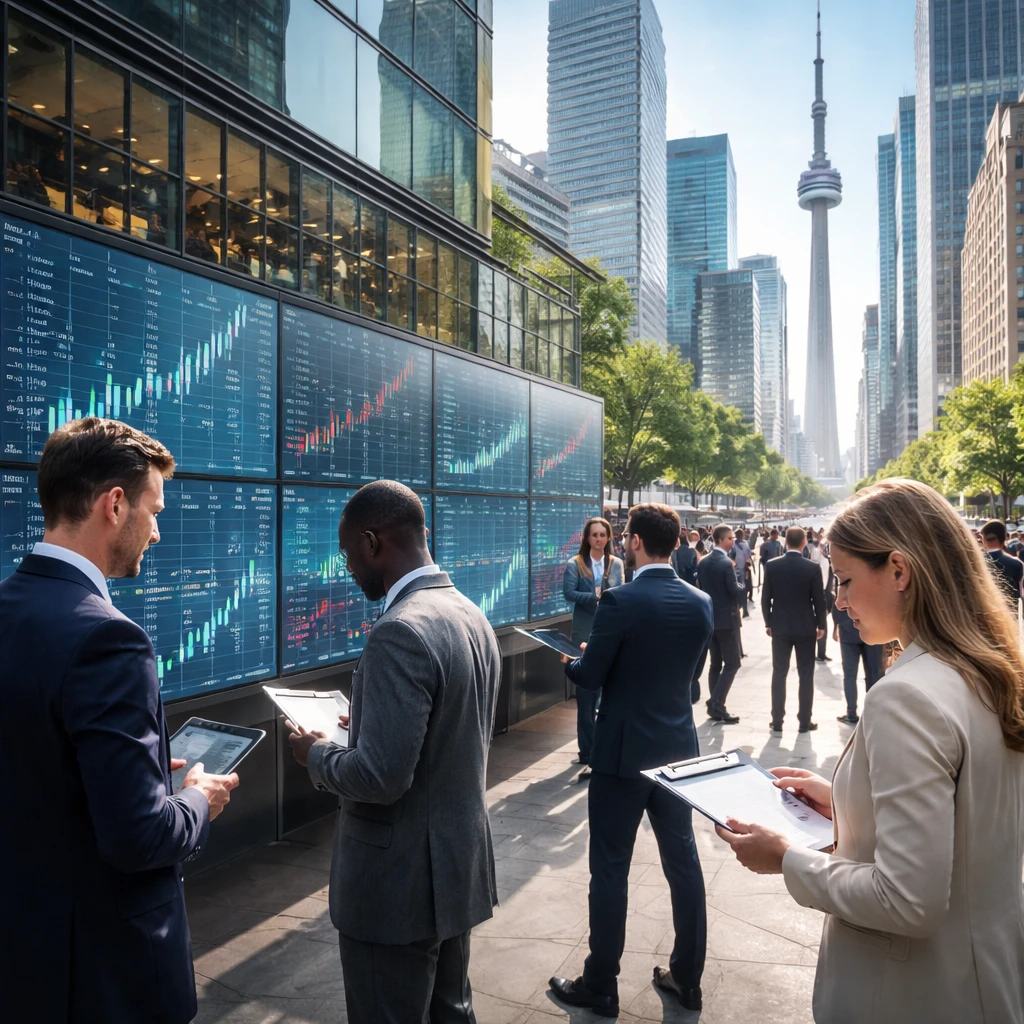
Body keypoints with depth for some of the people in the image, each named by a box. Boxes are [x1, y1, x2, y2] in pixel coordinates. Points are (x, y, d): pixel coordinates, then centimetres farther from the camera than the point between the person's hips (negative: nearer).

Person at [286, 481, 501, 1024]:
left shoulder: (400, 632, -25)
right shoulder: (470, 615, 4)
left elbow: (380, 776, -27)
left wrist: (317, 754, -9)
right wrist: (364, 728, 13)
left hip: (401, 878, -9)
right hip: (458, 861, 9)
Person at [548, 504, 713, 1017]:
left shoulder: (621, 602, -20)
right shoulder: (701, 603, -1)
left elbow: (589, 677, -14)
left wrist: (571, 660, 9)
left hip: (624, 753, -6)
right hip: (678, 748, 6)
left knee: (610, 870, 6)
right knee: (683, 862, 16)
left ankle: (600, 987, 20)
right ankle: (687, 978, 30)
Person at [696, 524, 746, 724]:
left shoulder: (703, 562, 6)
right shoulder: (726, 563, -17)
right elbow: (736, 591, -16)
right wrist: (743, 585, 4)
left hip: (709, 617, 8)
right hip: (726, 618, -8)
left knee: (715, 664, 13)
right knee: (732, 664, -2)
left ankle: (714, 705, 15)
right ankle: (717, 705, -9)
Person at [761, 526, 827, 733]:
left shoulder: (771, 566, -5)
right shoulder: (813, 568, -10)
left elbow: (765, 598, -1)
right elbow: (819, 599, -5)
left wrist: (768, 623, 10)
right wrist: (821, 625, 8)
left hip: (780, 627, 2)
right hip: (805, 627, -1)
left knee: (779, 674, 8)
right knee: (806, 676, 7)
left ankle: (777, 721, 10)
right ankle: (805, 722, 11)